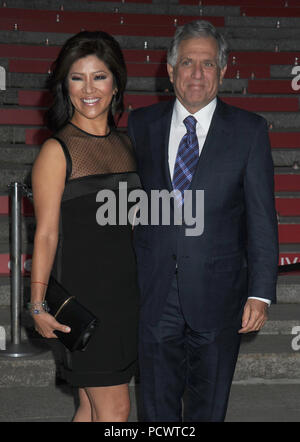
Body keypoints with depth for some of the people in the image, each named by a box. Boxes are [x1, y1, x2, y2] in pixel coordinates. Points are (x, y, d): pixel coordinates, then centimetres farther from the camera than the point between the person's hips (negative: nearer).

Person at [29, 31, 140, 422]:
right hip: (83, 289, -6)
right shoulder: (57, 151, -9)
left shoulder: (124, 144, 10)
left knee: (94, 407, 11)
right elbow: (46, 234, -9)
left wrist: (145, 286, 15)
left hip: (126, 286, 6)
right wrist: (38, 305, -12)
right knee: (114, 409, -2)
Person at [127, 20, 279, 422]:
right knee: (157, 404, 11)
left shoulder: (249, 130, -3)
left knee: (209, 407, 13)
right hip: (154, 294, 2)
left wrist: (260, 293, -10)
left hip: (217, 296, -1)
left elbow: (262, 217, -4)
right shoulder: (141, 124, 3)